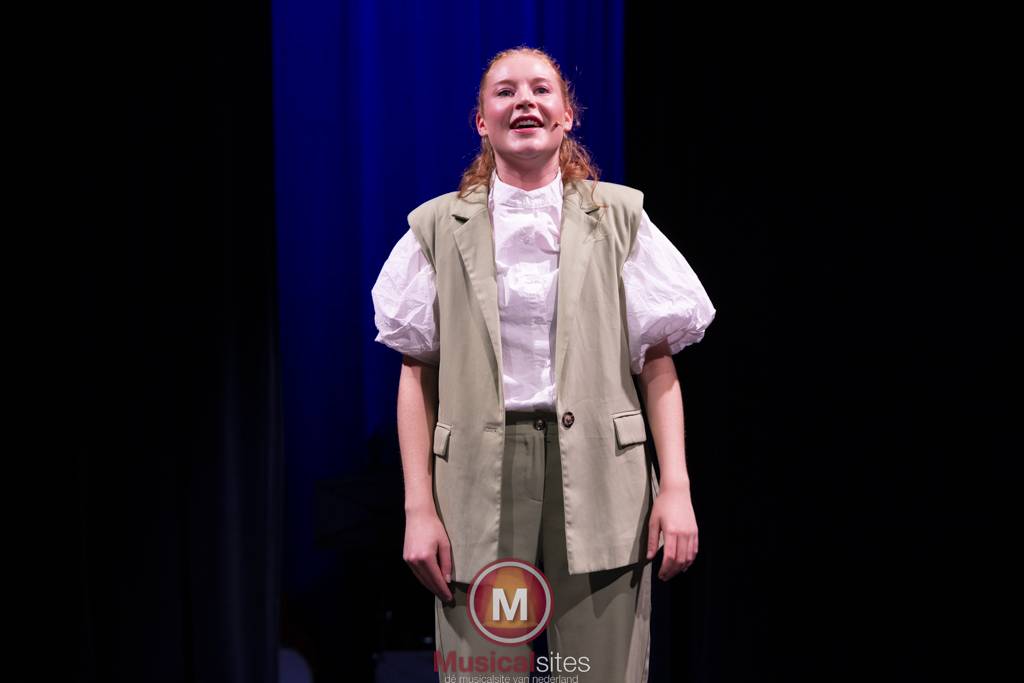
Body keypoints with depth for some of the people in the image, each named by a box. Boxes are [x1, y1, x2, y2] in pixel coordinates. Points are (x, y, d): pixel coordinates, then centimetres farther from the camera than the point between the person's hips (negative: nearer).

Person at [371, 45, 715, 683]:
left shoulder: (619, 216, 8)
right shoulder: (440, 227, 8)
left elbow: (657, 360, 6)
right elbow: (417, 374, 6)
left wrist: (676, 485, -4)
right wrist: (420, 507, -2)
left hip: (600, 481, 0)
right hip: (478, 481, 0)